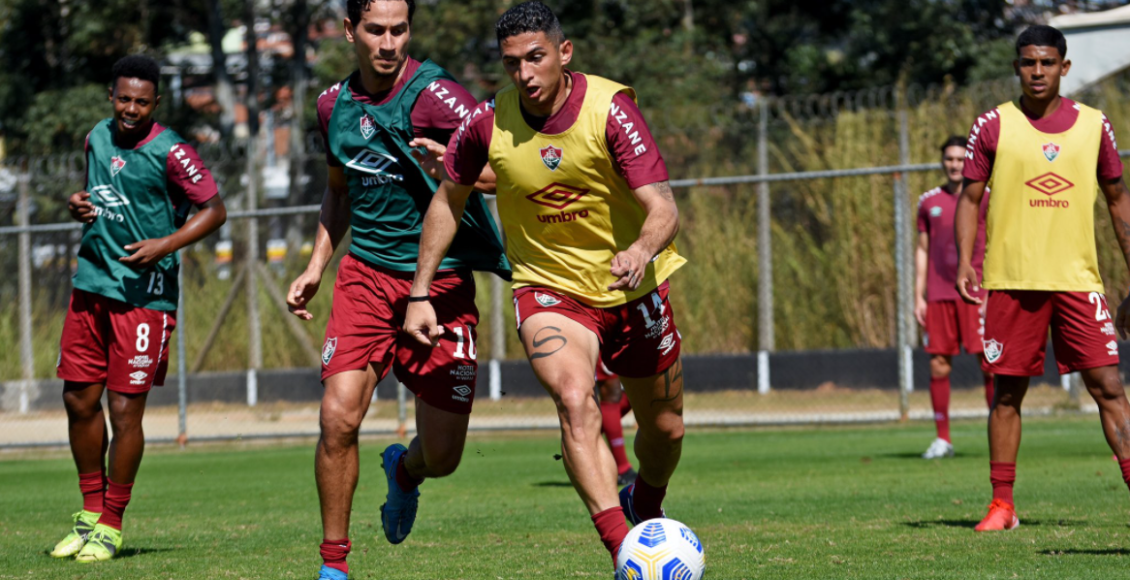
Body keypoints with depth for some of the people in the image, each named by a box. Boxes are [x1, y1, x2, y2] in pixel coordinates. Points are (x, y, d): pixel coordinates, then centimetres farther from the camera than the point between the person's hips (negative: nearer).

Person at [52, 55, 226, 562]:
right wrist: (79, 206, 2)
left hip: (143, 293, -6)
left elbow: (214, 209, -6)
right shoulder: (98, 138, 9)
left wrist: (164, 245, -17)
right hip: (90, 286, 6)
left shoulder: (169, 152, -11)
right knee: (79, 400, 7)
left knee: (125, 407, -4)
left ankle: (110, 526, 8)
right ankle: (90, 513, 22)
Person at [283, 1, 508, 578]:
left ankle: (404, 470, 39)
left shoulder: (435, 96, -13)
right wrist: (315, 268, 17)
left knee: (441, 456, 0)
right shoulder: (334, 104, 6)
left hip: (442, 284, -3)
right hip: (366, 276, 3)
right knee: (338, 419, -15)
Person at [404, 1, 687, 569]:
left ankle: (645, 503, 49)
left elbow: (664, 208, -26)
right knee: (575, 403, -28)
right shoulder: (489, 121, -13)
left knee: (664, 427, 14)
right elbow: (449, 200, 5)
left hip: (632, 288, 1)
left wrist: (641, 251, -49)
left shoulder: (610, 108, -21)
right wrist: (420, 293, 3)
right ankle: (624, 552, -36)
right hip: (547, 290, -1)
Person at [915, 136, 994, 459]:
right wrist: (918, 297, 8)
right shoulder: (929, 202, 12)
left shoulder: (986, 198, 3)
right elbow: (922, 251, 15)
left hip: (975, 294, -3)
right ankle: (942, 439, 7)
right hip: (938, 296, 3)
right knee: (938, 366, 0)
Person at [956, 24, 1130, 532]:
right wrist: (964, 261, -10)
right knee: (1007, 392, 4)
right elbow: (970, 198, 6)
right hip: (1011, 281, -1)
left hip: (1078, 279, 1)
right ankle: (1002, 505, 12)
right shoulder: (993, 126, 2)